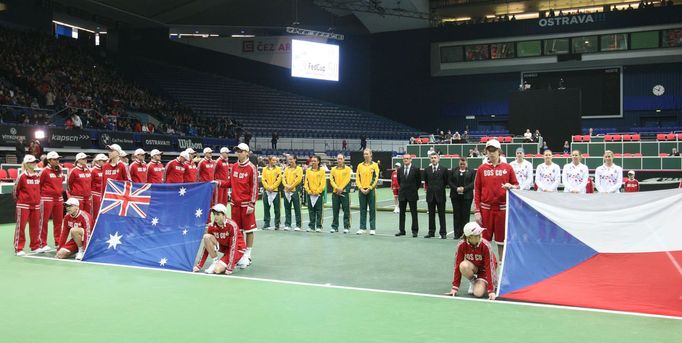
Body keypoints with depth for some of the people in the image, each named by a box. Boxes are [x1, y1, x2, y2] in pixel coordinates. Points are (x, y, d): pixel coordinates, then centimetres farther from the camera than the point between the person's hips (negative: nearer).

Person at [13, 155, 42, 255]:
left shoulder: (38, 176, 7)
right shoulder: (22, 176, -10)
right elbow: (15, 189, -4)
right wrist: (18, 199, 5)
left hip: (35, 205, 6)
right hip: (23, 205, -6)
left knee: (35, 226, 11)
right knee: (20, 226, -2)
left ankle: (35, 246, 22)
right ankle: (18, 249, 2)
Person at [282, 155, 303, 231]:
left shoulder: (299, 169, 0)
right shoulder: (286, 169, 15)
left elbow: (299, 179, -9)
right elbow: (284, 178, 9)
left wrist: (291, 186, -14)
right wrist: (286, 185, -9)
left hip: (295, 191, -5)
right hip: (287, 191, 5)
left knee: (297, 209, -2)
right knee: (287, 208, 7)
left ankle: (298, 225, 2)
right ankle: (287, 224, 13)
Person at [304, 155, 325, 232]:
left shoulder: (321, 171, 0)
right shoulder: (308, 170, 9)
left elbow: (323, 182, -4)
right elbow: (306, 181, 6)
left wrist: (317, 191, -11)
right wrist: (308, 191, -5)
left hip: (318, 193, -3)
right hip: (310, 194, 3)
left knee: (318, 210, -2)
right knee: (311, 210, 6)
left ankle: (319, 226, 3)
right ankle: (311, 226, 12)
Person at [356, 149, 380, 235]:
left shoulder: (374, 165, 0)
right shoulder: (360, 166, 8)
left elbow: (376, 178, -6)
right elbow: (357, 178, 6)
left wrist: (369, 188, -13)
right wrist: (361, 188, -6)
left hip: (371, 190, -3)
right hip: (362, 190, 3)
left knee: (372, 210, 1)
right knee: (362, 210, 6)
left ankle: (372, 228, 6)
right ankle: (362, 228, 11)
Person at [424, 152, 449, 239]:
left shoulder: (444, 169, -2)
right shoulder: (427, 169, 6)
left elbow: (446, 181, 4)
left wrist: (441, 188, 6)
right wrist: (428, 187, 12)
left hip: (440, 195, -3)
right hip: (430, 195, 3)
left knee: (441, 215, 1)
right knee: (431, 214, 8)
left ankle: (443, 233, 5)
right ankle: (431, 232, 15)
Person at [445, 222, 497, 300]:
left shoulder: (486, 245, -29)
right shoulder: (461, 245, -24)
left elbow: (489, 267, -28)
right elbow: (457, 266, -18)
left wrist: (491, 291, -31)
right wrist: (455, 288, -19)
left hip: (485, 268, -2)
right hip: (473, 267, 2)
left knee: (478, 293, -23)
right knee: (463, 265, -34)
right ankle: (472, 282, -2)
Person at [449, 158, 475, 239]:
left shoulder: (471, 172, 3)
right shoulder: (453, 171, 9)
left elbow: (473, 183, -4)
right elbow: (449, 181, 4)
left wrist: (464, 188, -15)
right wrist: (456, 188, -10)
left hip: (467, 196, -2)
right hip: (455, 196, 2)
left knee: (465, 215, -1)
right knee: (456, 214, 4)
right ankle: (457, 233, 8)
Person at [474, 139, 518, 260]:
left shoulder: (508, 168, 4)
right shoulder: (482, 168, 4)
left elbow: (517, 185, 10)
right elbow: (476, 190, 3)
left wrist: (510, 186, -15)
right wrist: (477, 211, -3)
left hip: (502, 208, 0)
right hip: (485, 208, 0)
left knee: (502, 239, 6)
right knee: (484, 239, 2)